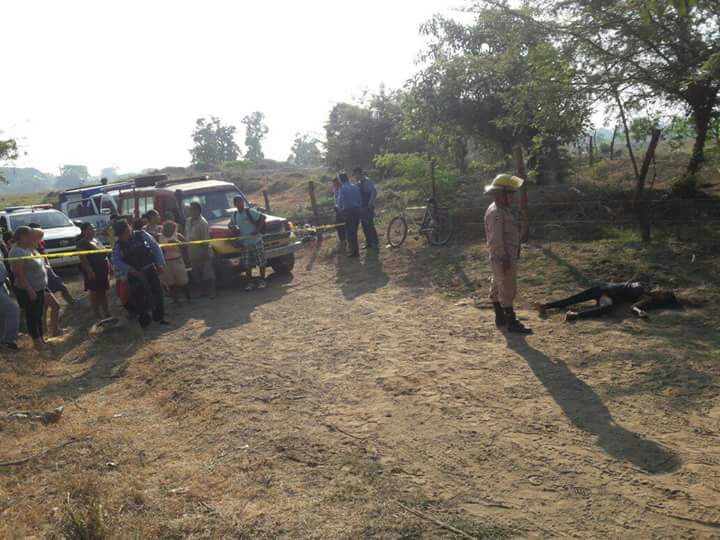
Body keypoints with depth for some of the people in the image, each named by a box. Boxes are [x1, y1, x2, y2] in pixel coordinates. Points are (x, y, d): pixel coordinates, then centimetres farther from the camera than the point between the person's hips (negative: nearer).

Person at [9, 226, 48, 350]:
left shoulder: (30, 248, 6)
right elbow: (19, 273, -25)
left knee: (39, 315, 16)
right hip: (28, 291, -9)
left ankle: (41, 339, 27)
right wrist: (30, 290, -26)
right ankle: (37, 342, 13)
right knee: (32, 316, 3)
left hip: (39, 288, 9)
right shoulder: (18, 252, -21)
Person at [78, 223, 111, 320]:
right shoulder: (82, 243, -11)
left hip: (103, 269, 8)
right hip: (93, 270, -8)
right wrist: (89, 270, -25)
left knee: (103, 291, 12)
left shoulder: (96, 240, 14)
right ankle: (97, 315, 6)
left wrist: (108, 265, 14)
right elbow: (83, 259, -18)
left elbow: (103, 253, 22)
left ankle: (106, 313, 19)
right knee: (95, 293, -1)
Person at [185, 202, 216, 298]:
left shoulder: (203, 223, -16)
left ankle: (212, 292, 7)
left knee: (208, 274, -1)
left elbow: (206, 240, -19)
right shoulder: (188, 221, 9)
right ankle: (203, 291, 25)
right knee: (196, 275, 14)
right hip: (193, 254, 8)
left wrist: (205, 253, -20)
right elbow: (186, 236, 17)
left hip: (203, 254, -8)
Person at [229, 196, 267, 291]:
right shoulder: (234, 215, 8)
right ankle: (249, 282, 16)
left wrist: (257, 230, -19)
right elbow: (231, 226, 23)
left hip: (256, 241, -4)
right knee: (247, 265, 5)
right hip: (245, 243, 4)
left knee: (261, 262, 1)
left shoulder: (250, 212, -9)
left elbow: (262, 218, -13)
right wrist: (233, 229, 2)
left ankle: (262, 281, 14)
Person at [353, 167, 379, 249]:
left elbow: (374, 192, -22)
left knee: (370, 226, -6)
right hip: (362, 208, 8)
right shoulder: (359, 183, 13)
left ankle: (375, 243, 1)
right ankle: (369, 243, 18)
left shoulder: (367, 181, -12)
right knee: (365, 226, 10)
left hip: (368, 208, -8)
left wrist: (370, 204, -22)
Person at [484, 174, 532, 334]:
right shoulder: (495, 213, -20)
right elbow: (496, 239, -24)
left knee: (498, 288, 16)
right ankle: (512, 323, -5)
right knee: (508, 290, -8)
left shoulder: (502, 210, 14)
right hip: (503, 259, -11)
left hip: (507, 258, 11)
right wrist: (504, 259, -25)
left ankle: (500, 318, 26)